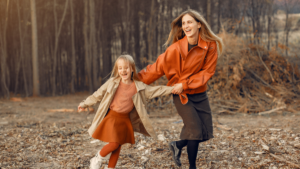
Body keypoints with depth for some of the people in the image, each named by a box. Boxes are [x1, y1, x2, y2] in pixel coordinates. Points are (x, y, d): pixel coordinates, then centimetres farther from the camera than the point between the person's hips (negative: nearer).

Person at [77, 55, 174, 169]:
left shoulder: (139, 86, 1)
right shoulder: (112, 83, -4)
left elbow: (155, 91, 2)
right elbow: (98, 94, 4)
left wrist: (173, 89, -4)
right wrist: (85, 104, 7)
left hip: (125, 120, 3)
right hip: (112, 117, -3)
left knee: (118, 146, 7)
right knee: (114, 143, -13)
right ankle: (97, 159, 11)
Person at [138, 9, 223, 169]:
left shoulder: (211, 45, -10)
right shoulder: (175, 48, -16)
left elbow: (207, 71, -9)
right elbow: (158, 67, -8)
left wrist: (185, 84, -16)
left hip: (200, 93, 4)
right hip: (181, 95, -3)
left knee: (205, 133, 4)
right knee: (195, 128, -11)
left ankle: (177, 145, 30)